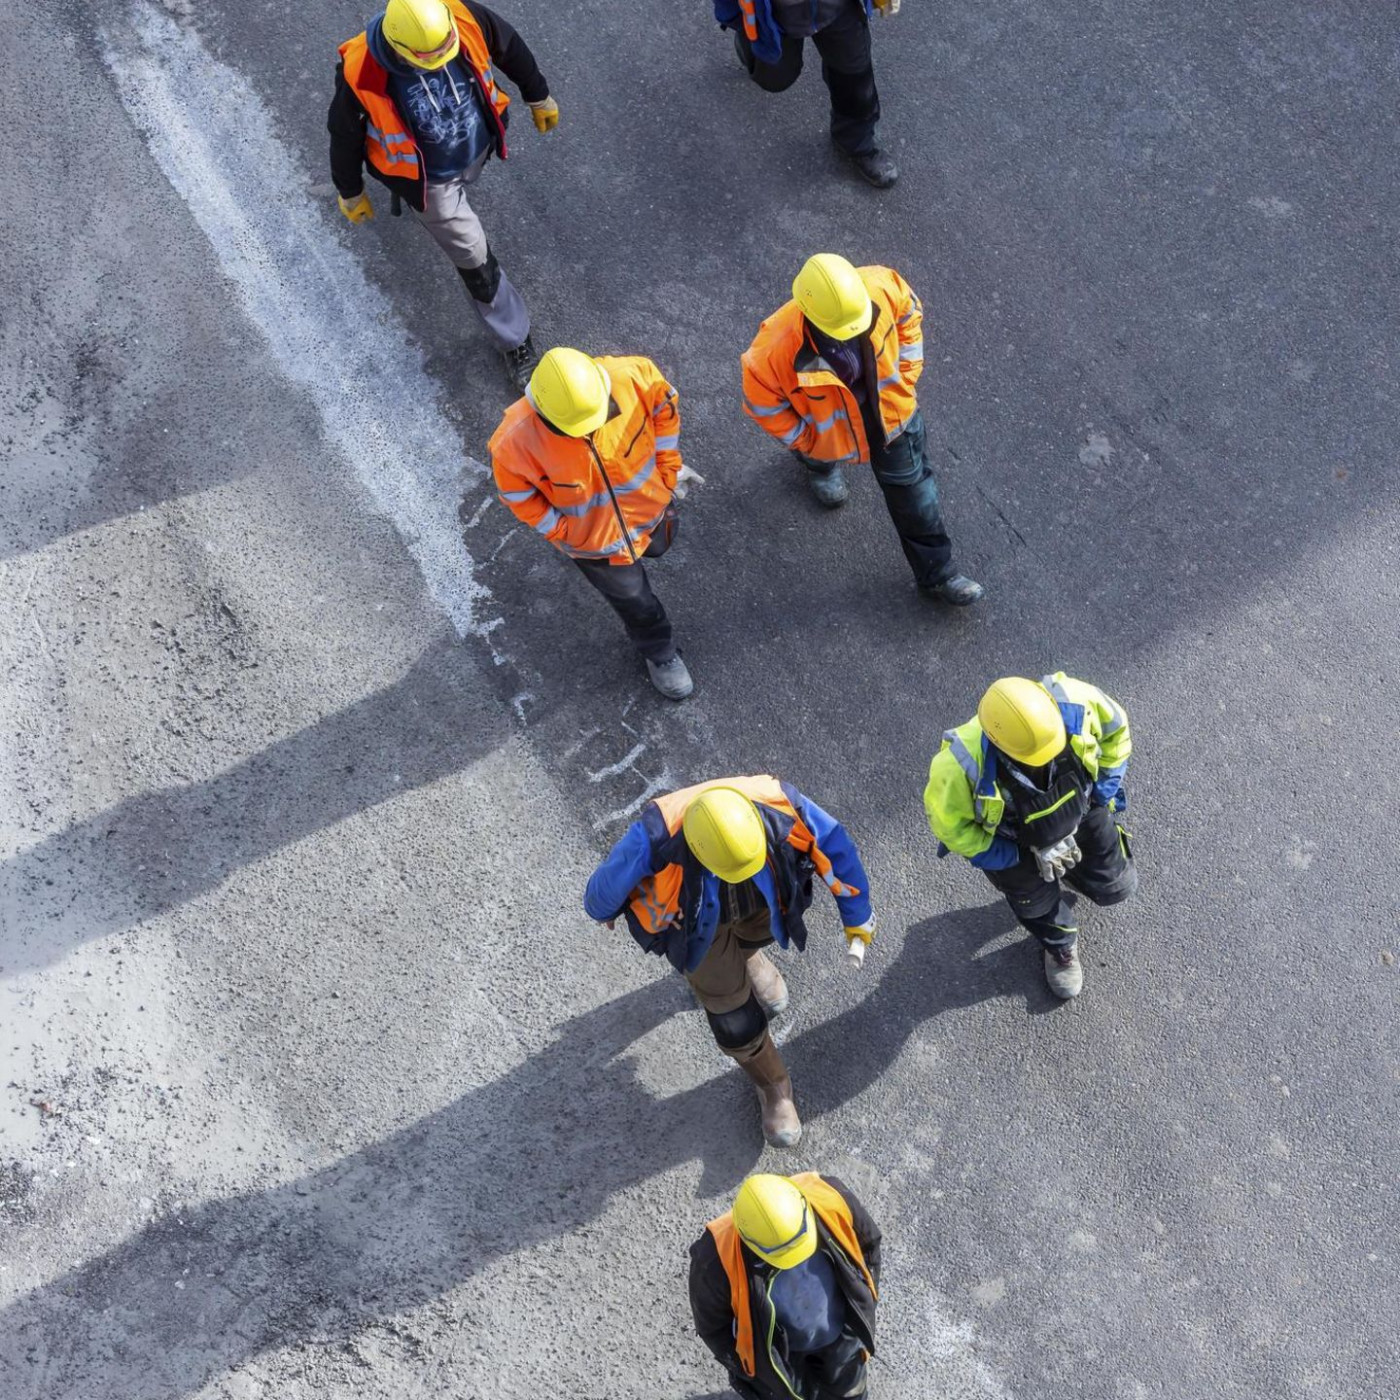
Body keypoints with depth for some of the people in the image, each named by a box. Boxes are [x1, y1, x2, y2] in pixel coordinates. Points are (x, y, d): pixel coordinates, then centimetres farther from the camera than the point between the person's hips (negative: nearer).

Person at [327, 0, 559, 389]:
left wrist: (539, 96, 7)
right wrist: (351, 194, -1)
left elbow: (510, 47, -10)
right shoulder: (361, 76, -38)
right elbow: (344, 135, -18)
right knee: (474, 258, 10)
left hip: (478, 148, 3)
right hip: (432, 179, -3)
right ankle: (514, 341, 32)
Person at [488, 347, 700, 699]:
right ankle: (659, 653, 55)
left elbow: (664, 407, -12)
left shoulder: (632, 376, -37)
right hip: (592, 538, -2)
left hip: (651, 506, 2)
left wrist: (668, 467, -5)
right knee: (632, 597, 24)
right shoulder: (515, 442, -39)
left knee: (656, 547, 35)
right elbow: (517, 495, -17)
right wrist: (562, 533, -13)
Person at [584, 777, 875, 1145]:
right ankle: (772, 1086, 39)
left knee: (752, 936, 33)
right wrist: (602, 910, 2)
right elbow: (609, 880, -22)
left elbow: (835, 844, -20)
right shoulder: (655, 838, -46)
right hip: (692, 914, -1)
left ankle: (743, 956, 72)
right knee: (733, 1012, 8)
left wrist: (856, 913, -7)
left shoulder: (779, 804, -41)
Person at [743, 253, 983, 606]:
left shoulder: (881, 287, -35)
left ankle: (936, 573, 34)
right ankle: (819, 467, 75)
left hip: (893, 413, 2)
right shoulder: (777, 346, -43)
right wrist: (801, 438, -12)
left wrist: (906, 373, -7)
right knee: (822, 457, 35)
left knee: (913, 491, 13)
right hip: (830, 430, -1)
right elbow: (761, 399, -22)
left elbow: (909, 312, -8)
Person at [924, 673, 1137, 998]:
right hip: (1012, 836, -2)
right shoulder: (960, 765, -46)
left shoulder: (1074, 702, -40)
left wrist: (1104, 792, -9)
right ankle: (1061, 947, 56)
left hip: (1080, 806, 2)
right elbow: (949, 825, -24)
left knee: (1115, 886, 18)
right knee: (1038, 904, 20)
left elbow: (1115, 728, -14)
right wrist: (1014, 857, -18)